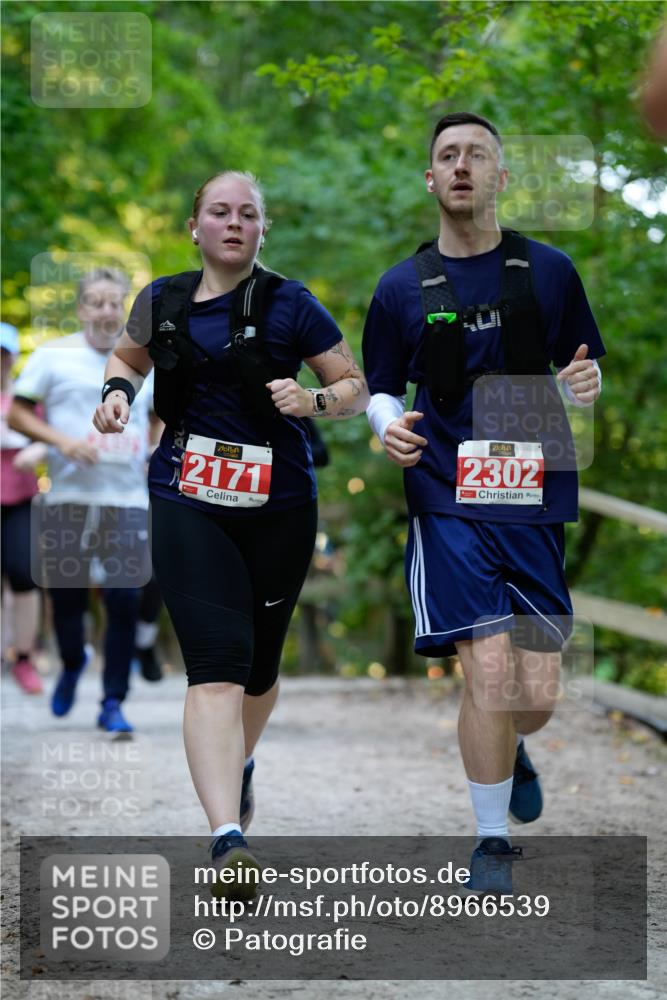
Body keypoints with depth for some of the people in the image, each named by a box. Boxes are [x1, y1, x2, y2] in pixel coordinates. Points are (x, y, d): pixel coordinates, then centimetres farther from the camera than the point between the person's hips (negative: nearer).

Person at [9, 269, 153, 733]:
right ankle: (73, 663, 39)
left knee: (125, 599, -7)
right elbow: (18, 413, 2)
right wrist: (61, 441, -13)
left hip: (128, 501, 1)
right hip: (68, 498, -1)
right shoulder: (53, 355, 2)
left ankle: (113, 703, 2)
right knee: (67, 595, 6)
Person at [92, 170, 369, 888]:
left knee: (259, 665, 15)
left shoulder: (290, 306, -1)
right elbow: (129, 355, 27)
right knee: (217, 666, -17)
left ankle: (239, 762, 49)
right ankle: (228, 839, -28)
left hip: (279, 505, 0)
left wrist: (313, 401, -18)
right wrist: (119, 389, 5)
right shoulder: (162, 300, 6)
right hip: (187, 502, 0)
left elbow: (357, 389, 3)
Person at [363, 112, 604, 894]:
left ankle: (509, 750, 38)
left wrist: (585, 385, -10)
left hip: (534, 501, 2)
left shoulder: (549, 271, 5)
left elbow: (583, 373, 14)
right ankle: (492, 839, 5)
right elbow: (380, 389, 12)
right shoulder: (401, 288, 4)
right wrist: (388, 425, -10)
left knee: (536, 695, 0)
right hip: (449, 505, -1)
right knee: (489, 675, -14)